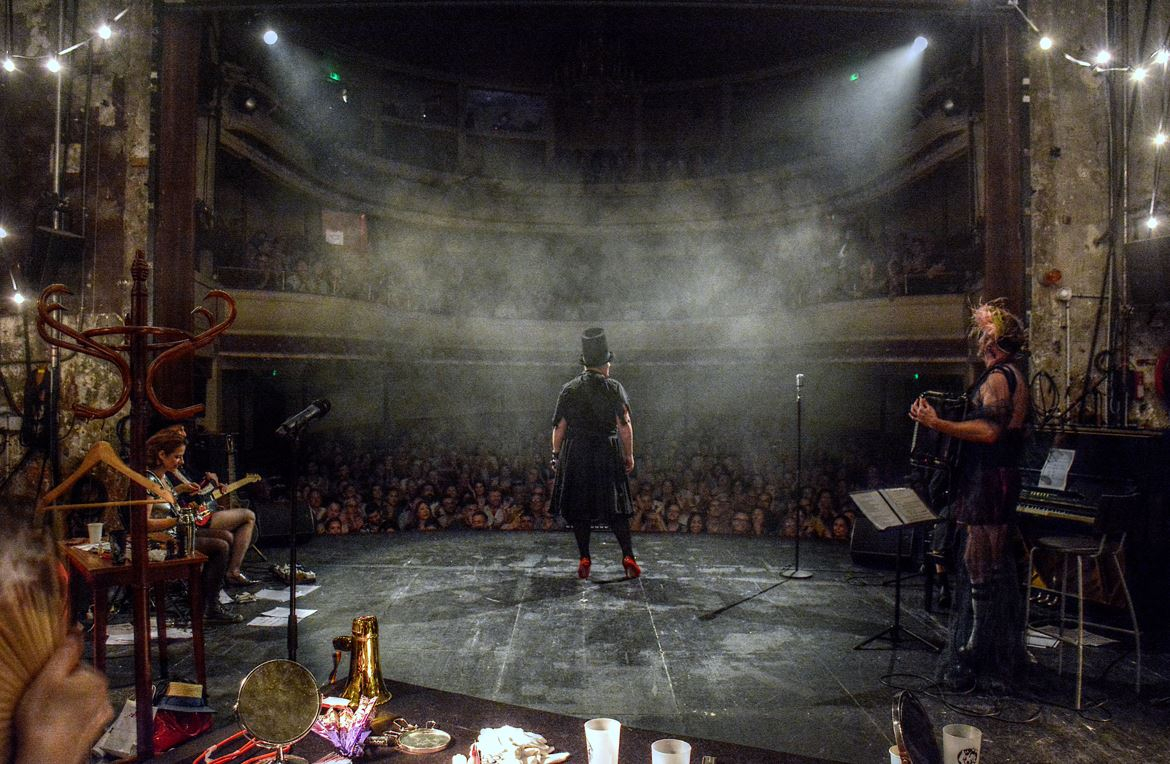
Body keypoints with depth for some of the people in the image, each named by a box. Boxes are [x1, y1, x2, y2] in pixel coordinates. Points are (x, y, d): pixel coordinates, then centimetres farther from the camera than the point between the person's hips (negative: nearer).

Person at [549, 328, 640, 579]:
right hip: (608, 454, -1)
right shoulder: (614, 388, -2)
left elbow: (559, 427, 4)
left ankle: (584, 560, 9)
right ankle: (628, 556, -1)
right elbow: (625, 426, -6)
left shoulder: (569, 388, 4)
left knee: (579, 509, 8)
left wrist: (556, 455, 11)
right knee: (615, 509, 6)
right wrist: (629, 455, 2)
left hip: (575, 455, 1)